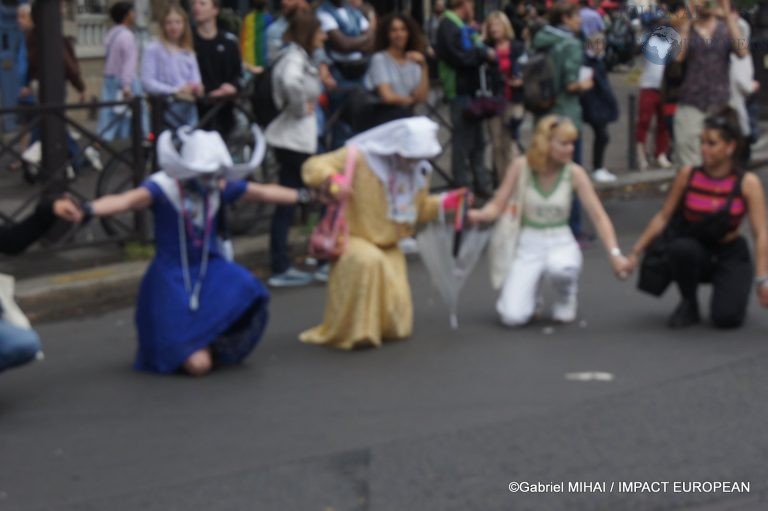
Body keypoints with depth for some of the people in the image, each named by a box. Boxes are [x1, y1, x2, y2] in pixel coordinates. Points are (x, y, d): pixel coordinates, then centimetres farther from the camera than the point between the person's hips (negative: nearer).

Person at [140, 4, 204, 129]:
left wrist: (196, 88, -11)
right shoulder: (153, 49, 1)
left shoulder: (189, 53, 17)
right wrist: (175, 91, -19)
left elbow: (196, 81, 13)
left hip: (188, 109, 5)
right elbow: (147, 82, -9)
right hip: (166, 108, -5)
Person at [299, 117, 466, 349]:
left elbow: (420, 209, 14)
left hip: (388, 247, 5)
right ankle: (351, 332, -27)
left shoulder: (419, 171, 2)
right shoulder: (360, 157, -17)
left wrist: (446, 202, -4)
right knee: (369, 261, -42)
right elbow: (313, 166, -20)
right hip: (353, 239, -5)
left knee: (397, 327, -2)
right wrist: (333, 179, -41)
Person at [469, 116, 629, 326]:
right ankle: (531, 291, 18)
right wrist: (479, 215, -27)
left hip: (561, 243, 0)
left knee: (559, 267, -40)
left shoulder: (574, 173, -9)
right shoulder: (521, 166, -9)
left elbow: (599, 216, -11)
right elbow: (497, 206, -4)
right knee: (513, 317, -20)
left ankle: (565, 297, -2)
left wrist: (615, 254, -23)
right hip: (529, 245, 0)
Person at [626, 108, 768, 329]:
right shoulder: (688, 175, -9)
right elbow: (663, 217, -2)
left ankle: (734, 294, 15)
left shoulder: (748, 183, -14)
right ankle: (688, 304, -8)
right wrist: (636, 252, -6)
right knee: (681, 248, -36)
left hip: (730, 254, -1)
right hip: (695, 252, 1)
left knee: (726, 318, -23)